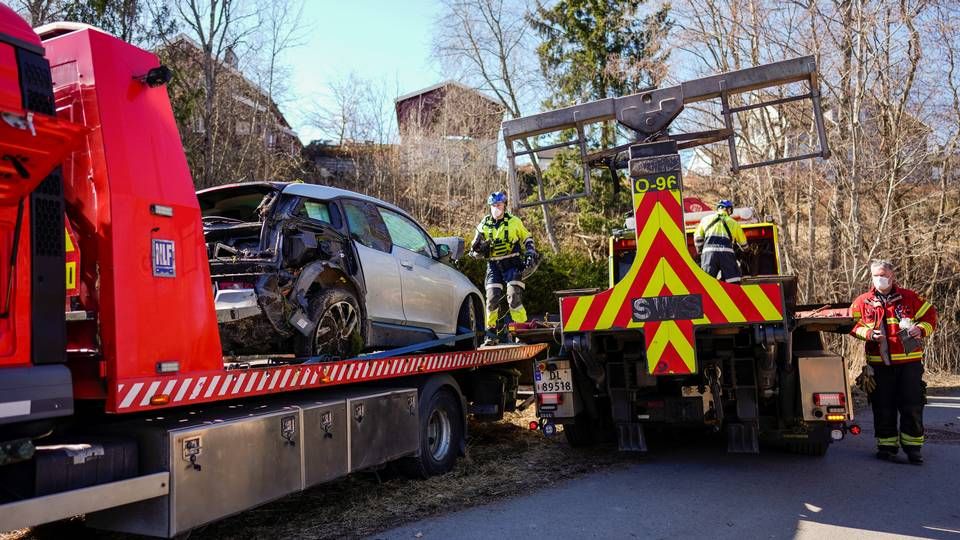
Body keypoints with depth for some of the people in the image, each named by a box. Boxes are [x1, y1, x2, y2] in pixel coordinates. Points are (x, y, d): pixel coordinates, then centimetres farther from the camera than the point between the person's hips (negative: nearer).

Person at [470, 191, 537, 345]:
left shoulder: (514, 221, 3)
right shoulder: (484, 224, 8)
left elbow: (526, 237, 17)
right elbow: (476, 248, 15)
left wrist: (530, 252, 2)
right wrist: (477, 247, -8)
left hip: (512, 263, -2)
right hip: (493, 265, 2)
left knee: (514, 296, -13)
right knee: (492, 298, -6)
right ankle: (491, 334, 3)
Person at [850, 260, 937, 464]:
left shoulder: (909, 298, 5)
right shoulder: (863, 302, 5)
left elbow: (930, 315, 12)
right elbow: (853, 325, 10)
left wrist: (921, 329, -7)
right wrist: (868, 333, -9)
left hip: (910, 362, 0)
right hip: (879, 364, 0)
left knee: (912, 405, 2)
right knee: (883, 407, 6)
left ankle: (912, 447, 13)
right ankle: (887, 445, 17)